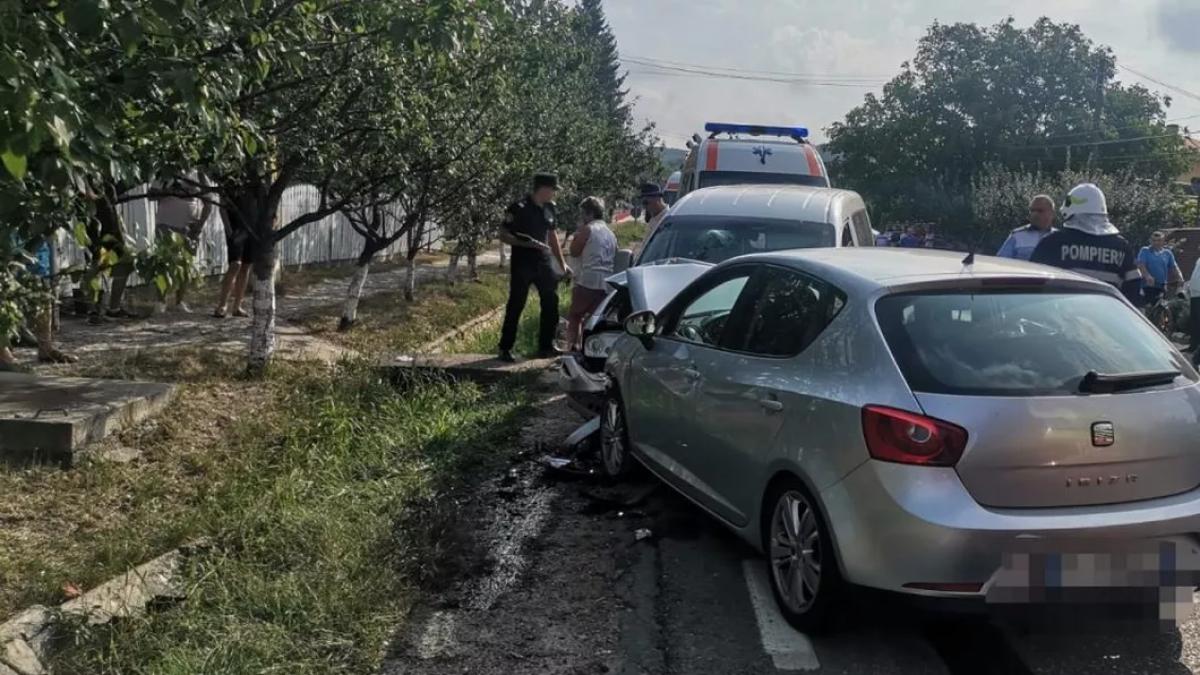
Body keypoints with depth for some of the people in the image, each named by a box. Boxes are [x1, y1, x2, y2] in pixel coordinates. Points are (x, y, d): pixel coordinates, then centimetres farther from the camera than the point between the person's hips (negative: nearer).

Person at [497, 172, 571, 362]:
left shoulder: (549, 209, 7)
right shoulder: (519, 208, -12)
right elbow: (503, 235, -11)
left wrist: (562, 263, 16)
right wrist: (527, 244, -23)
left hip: (543, 263, 6)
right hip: (522, 264, -6)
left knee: (551, 303, 6)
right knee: (515, 306, -1)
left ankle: (546, 347, 18)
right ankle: (505, 349, 9)